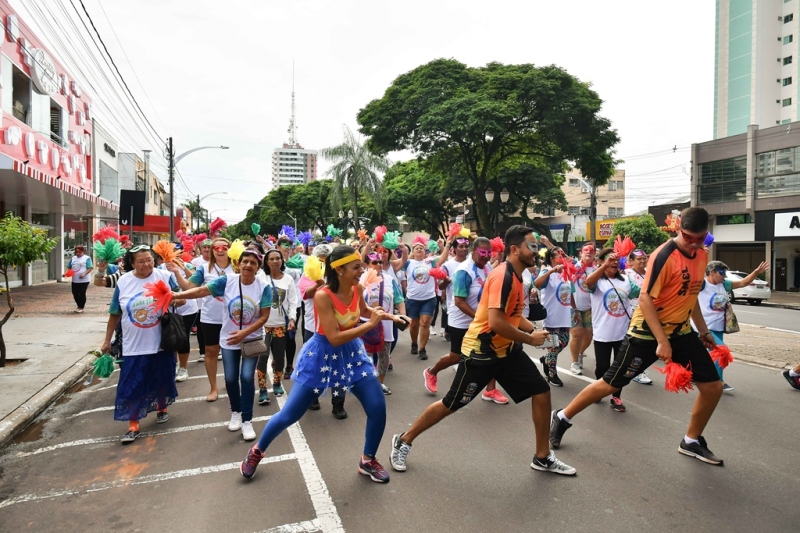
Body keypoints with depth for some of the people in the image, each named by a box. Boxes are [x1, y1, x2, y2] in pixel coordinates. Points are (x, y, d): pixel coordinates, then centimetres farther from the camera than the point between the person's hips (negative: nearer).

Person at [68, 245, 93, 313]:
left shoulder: (87, 258, -3)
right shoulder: (73, 258, 13)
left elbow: (90, 268, -10)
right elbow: (69, 267, 15)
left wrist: (84, 274, -24)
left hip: (84, 280, -5)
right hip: (74, 280, 5)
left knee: (82, 294, -3)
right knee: (75, 294, 7)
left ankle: (81, 307, 10)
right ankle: (79, 306, 24)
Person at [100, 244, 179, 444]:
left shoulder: (165, 276, -7)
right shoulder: (123, 282, -3)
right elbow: (115, 314, 5)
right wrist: (107, 340, 9)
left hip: (161, 343, 0)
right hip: (134, 346, 0)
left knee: (161, 380, 16)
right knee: (131, 385, 2)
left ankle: (162, 408, 41)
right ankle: (133, 424, 15)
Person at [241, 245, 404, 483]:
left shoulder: (357, 288, -10)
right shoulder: (323, 296, -28)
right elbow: (335, 338, -30)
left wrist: (382, 313, -3)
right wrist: (370, 324, -29)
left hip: (352, 353, 5)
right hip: (323, 355, -5)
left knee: (378, 407, -1)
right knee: (290, 414, 5)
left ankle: (368, 460, 22)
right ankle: (257, 451, 33)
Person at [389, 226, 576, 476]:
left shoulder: (516, 276, 7)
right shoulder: (502, 276, -23)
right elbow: (496, 322, -31)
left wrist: (534, 330, 0)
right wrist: (529, 339, -18)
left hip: (506, 349, 9)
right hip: (481, 351, -9)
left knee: (541, 391, 7)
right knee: (450, 405, 2)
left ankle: (543, 457, 23)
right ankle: (404, 441, 23)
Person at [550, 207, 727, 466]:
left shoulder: (702, 254, 4)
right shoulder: (664, 255, -21)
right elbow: (645, 299, -23)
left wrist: (703, 330, 22)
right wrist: (662, 342, -25)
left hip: (681, 332, 7)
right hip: (647, 333, -7)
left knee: (713, 386, 6)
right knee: (610, 384, -1)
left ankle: (691, 442, 28)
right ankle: (562, 418, 17)